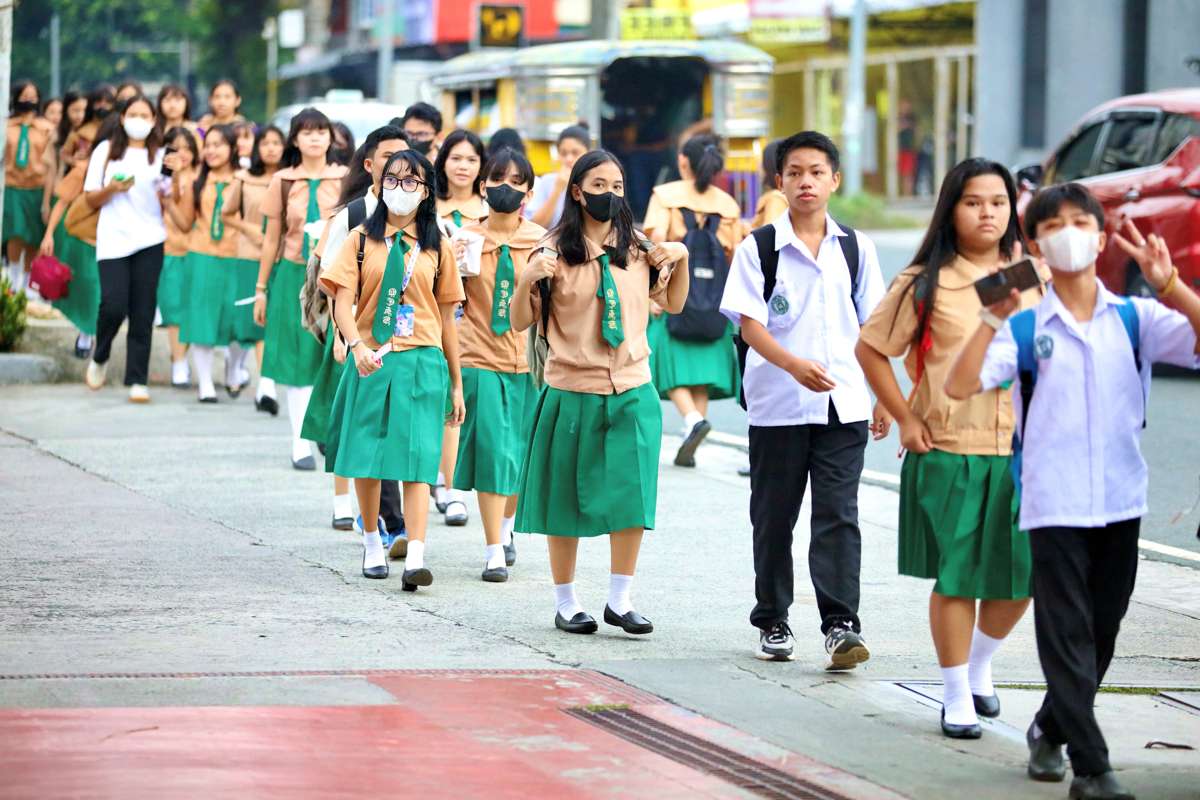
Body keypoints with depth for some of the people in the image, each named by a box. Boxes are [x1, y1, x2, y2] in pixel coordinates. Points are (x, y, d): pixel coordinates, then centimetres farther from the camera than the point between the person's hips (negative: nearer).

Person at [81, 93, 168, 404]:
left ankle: (138, 381, 1)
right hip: (113, 239, -1)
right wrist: (112, 188, -10)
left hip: (149, 241, 1)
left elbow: (168, 203, 10)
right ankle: (100, 358, 14)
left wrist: (165, 193, -11)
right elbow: (91, 200, 9)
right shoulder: (106, 151, 9)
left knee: (143, 313, -3)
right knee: (113, 304, -14)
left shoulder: (161, 156, 11)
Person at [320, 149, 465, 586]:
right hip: (371, 360, 1)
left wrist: (456, 384, 12)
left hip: (421, 361, 0)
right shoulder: (362, 238, 6)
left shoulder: (435, 247, 9)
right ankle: (372, 543, 24)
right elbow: (343, 301, -4)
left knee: (416, 459, -10)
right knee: (366, 455, 5)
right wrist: (357, 345, -23)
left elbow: (447, 319, 12)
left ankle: (415, 558, -18)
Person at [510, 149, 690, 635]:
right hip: (572, 393, -3)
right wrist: (528, 278, -21)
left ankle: (620, 600, 9)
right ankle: (566, 603, 15)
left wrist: (681, 259, 3)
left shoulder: (638, 251, 7)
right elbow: (520, 322, -3)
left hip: (633, 393, 3)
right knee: (567, 500, 4)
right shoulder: (555, 252, -4)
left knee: (631, 496, 0)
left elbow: (673, 304, 19)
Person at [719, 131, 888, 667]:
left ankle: (841, 624, -12)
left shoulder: (856, 248, 9)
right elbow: (749, 323, -8)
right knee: (774, 517, 8)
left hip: (843, 405, 1)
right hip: (777, 404, -1)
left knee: (838, 515, -8)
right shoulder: (759, 248, 0)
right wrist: (794, 365, -24)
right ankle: (772, 622, 19)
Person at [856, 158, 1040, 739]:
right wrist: (906, 419, -2)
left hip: (1021, 451, 3)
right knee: (955, 577, 0)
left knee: (1020, 578, 5)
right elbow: (870, 348, 3)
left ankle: (979, 666, 32)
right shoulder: (926, 283, -2)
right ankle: (957, 698, 13)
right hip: (947, 451, -3)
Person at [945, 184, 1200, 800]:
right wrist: (993, 318, -22)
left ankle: (1051, 730, 34)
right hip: (1053, 504, -3)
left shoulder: (1134, 319, 3)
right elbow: (959, 385, -12)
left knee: (1101, 633, 14)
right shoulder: (1026, 329, -2)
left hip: (1121, 501, 3)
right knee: (1067, 634, -4)